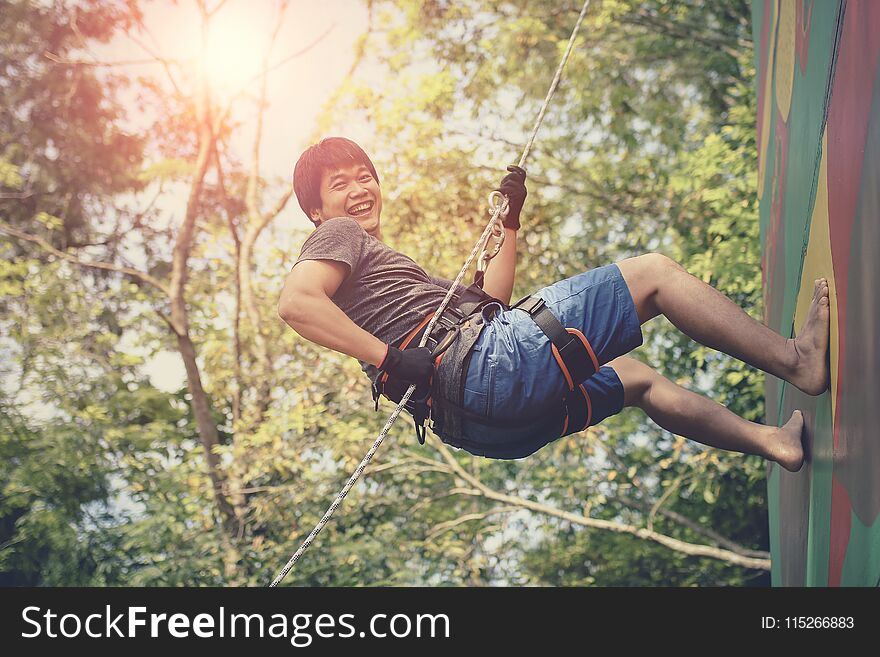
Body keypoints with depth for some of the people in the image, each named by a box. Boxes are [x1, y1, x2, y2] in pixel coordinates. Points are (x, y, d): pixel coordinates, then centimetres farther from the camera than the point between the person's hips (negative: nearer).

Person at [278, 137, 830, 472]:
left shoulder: (373, 263, 33)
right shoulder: (340, 236, 5)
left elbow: (489, 301, 32)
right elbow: (295, 302, -19)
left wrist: (510, 222, 32)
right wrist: (392, 359, -23)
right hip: (484, 357, -10)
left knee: (634, 377, 29)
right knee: (654, 271, -2)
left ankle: (773, 441, 28)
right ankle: (795, 360, 2)